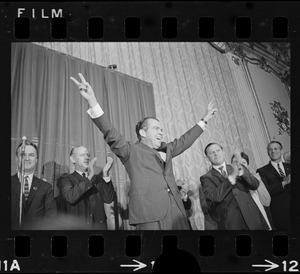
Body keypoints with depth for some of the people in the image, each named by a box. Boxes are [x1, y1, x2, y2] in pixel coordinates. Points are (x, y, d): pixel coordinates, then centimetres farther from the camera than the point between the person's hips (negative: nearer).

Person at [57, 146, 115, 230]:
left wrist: (106, 174, -10)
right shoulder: (65, 179, 5)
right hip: (76, 226, -4)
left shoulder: (97, 179, 14)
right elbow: (70, 197, -14)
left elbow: (108, 199, -1)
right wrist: (89, 177, -19)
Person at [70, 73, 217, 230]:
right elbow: (112, 135, -7)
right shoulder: (131, 151, 7)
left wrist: (204, 120, 45)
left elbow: (185, 140, 39)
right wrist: (92, 102, -20)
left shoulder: (166, 150, 27)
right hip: (150, 213, -6)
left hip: (176, 211, 6)